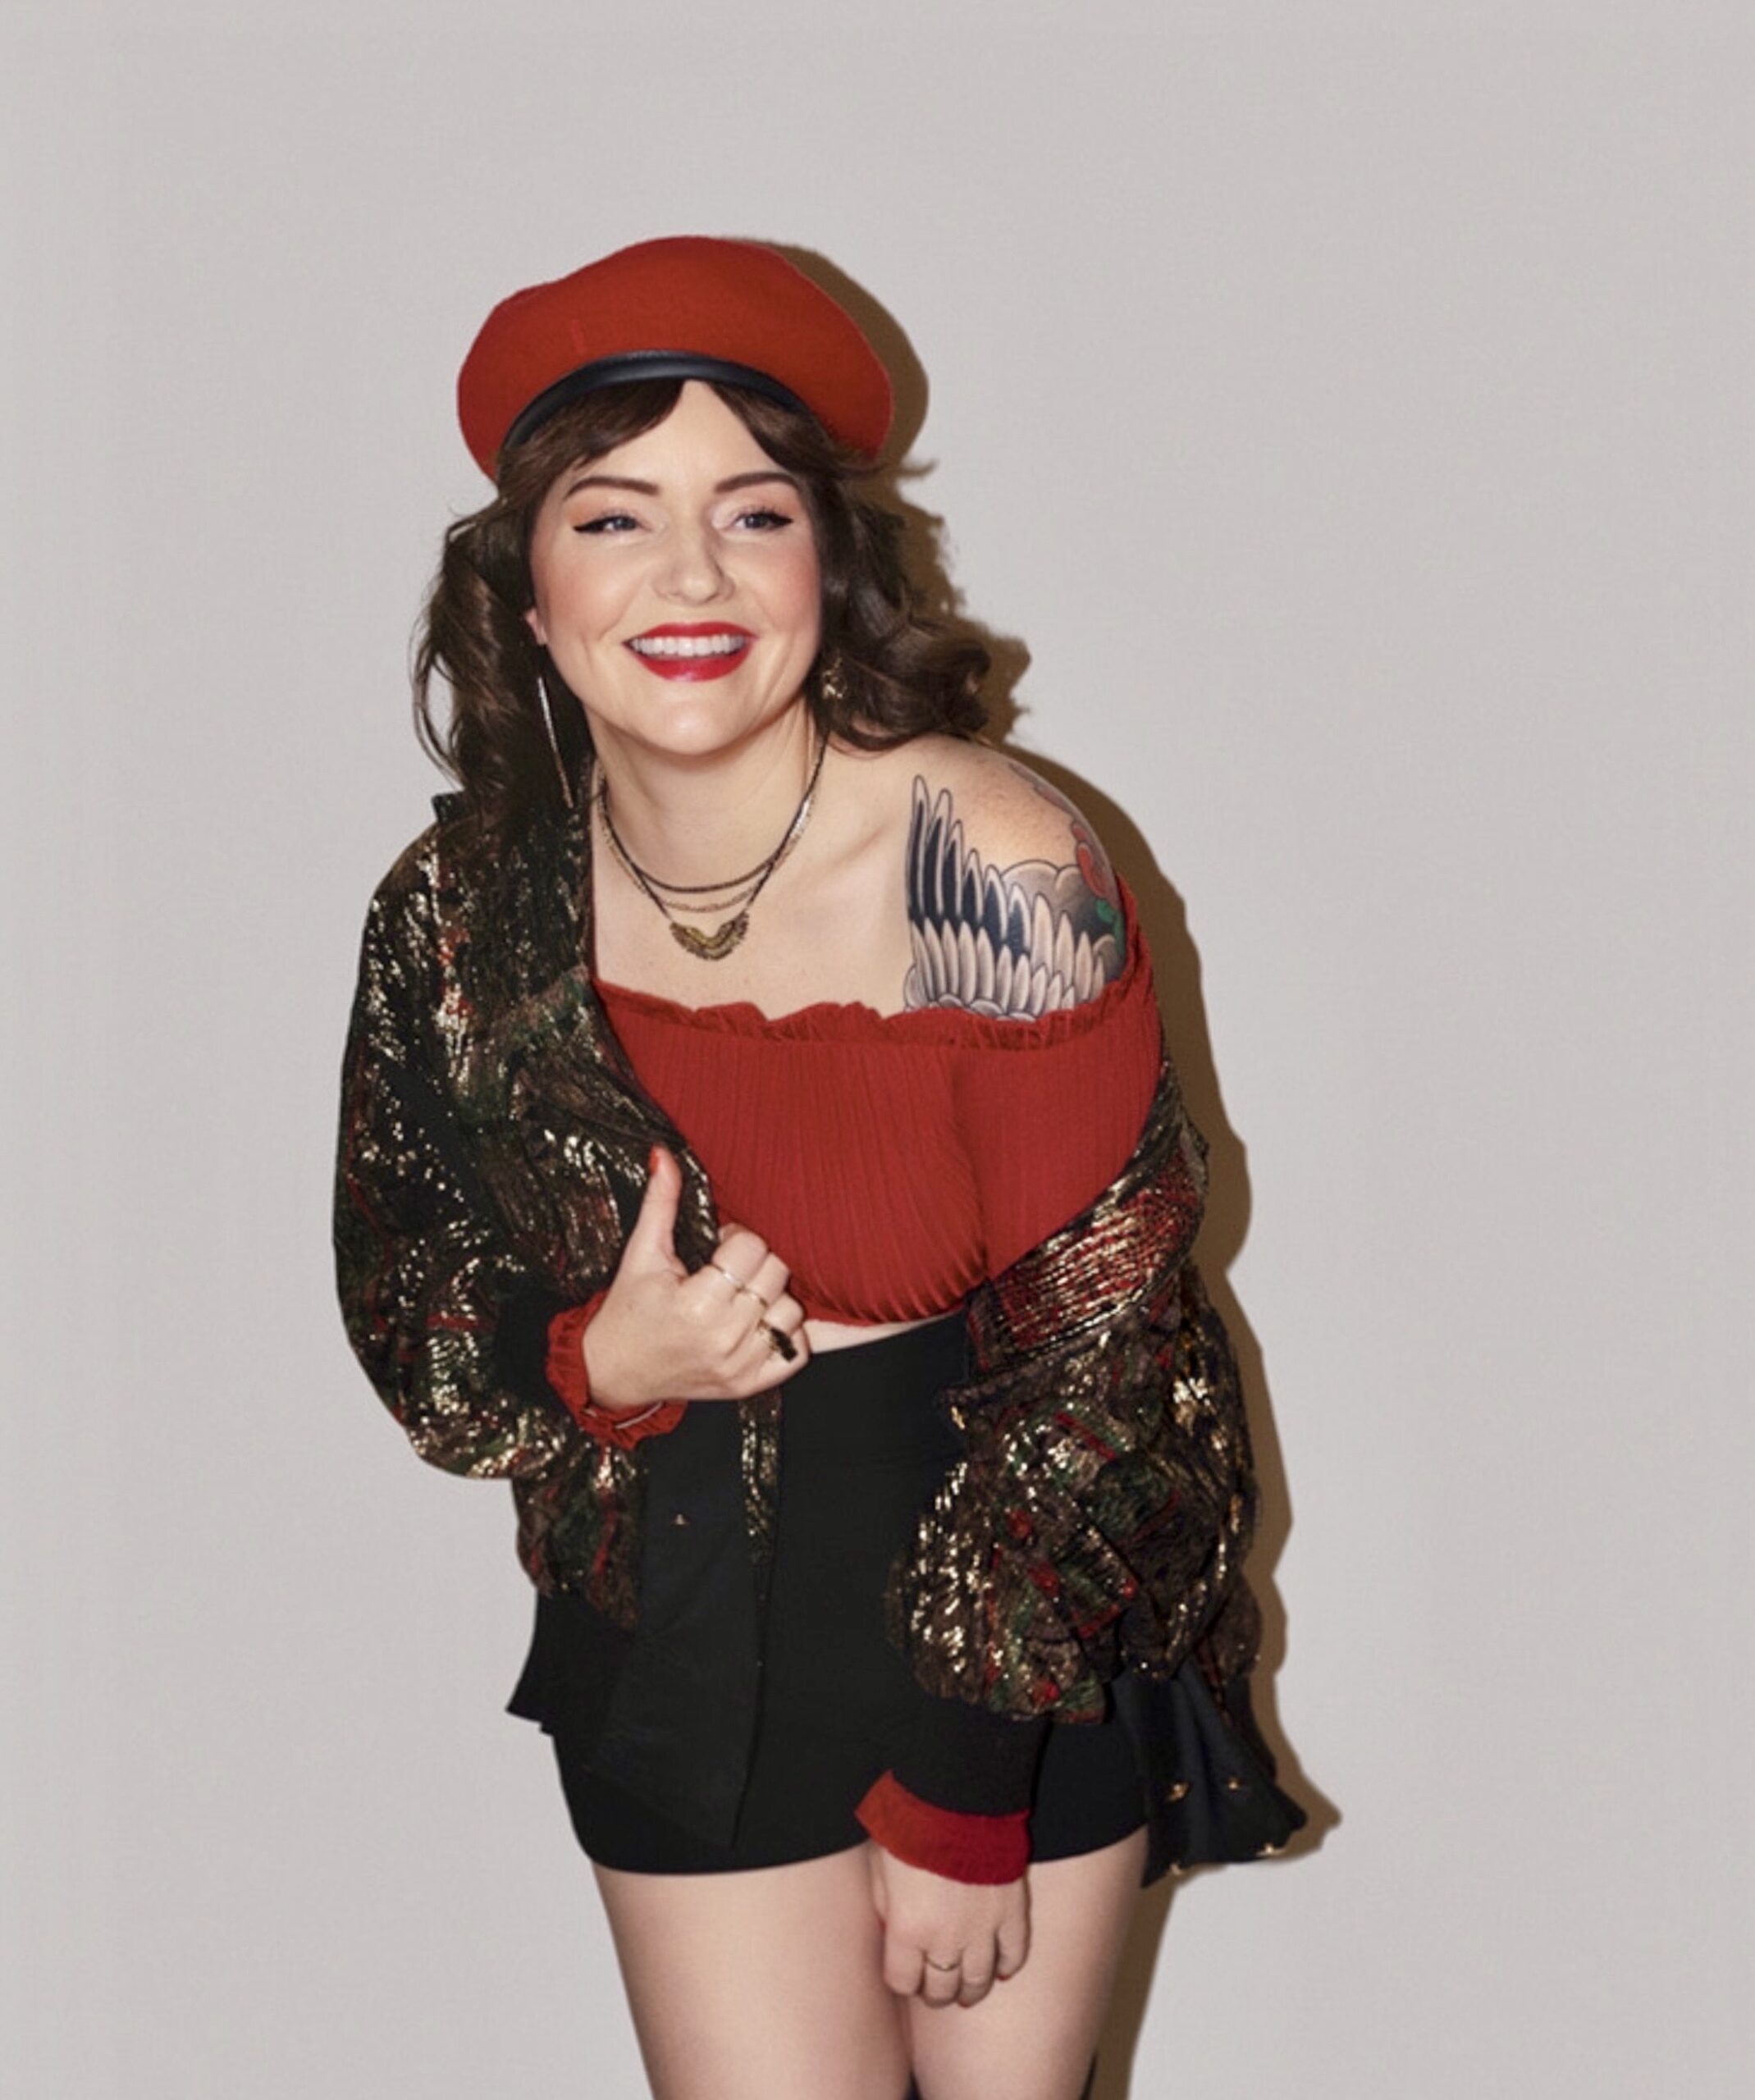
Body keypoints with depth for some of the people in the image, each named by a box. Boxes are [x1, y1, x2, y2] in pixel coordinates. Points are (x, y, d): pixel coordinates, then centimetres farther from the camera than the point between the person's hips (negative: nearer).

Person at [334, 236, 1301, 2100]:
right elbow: (408, 1326, 5)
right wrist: (601, 1365, -19)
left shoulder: (994, 868, -19)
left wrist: (959, 1803, -12)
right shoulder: (460, 916, -8)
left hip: (1036, 1619, -2)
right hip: (680, 1646, 2)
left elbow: (1095, 1343, -15)